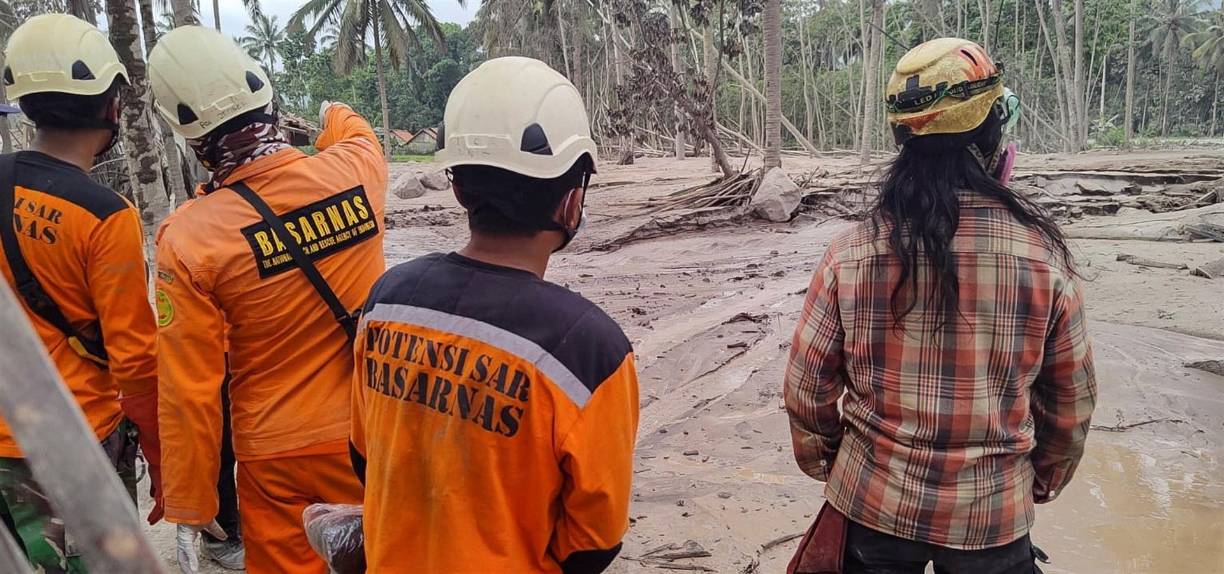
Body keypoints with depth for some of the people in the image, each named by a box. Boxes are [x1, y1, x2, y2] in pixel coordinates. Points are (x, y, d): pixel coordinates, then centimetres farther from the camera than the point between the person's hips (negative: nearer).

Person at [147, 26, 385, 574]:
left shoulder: (189, 239, -18)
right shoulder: (354, 168, -12)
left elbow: (188, 392, -13)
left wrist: (188, 510, -1)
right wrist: (336, 115, 40)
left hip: (277, 456, -2)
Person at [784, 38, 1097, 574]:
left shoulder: (851, 252, -15)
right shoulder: (1043, 254, -14)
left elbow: (807, 385, -8)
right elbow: (1070, 401, -2)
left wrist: (822, 463, 11)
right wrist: (1044, 479, 16)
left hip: (873, 502, 0)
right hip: (993, 516, 0)